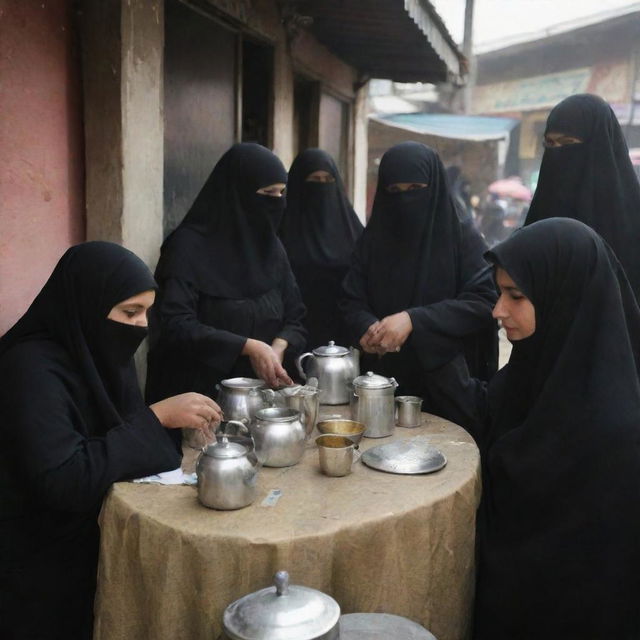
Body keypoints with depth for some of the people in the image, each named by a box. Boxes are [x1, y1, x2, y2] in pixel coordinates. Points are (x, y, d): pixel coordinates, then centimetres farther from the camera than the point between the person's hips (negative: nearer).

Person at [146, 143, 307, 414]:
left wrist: (278, 348, -13)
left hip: (261, 392, 6)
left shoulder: (271, 247, 6)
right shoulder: (189, 246, -13)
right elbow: (174, 324, -20)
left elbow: (295, 318, 8)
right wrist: (248, 347, -24)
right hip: (199, 395, -5)